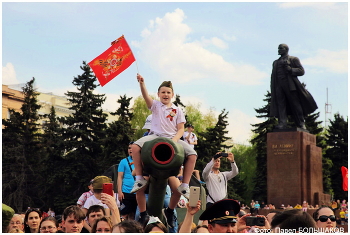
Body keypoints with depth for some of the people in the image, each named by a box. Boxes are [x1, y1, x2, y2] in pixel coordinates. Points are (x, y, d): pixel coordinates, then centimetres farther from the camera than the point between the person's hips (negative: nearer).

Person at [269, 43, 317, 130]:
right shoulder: (275, 62, 25)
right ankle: (282, 123, -15)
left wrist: (290, 69, -11)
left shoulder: (293, 59, 12)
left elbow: (301, 71, 3)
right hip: (278, 85, 4)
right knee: (280, 104, -9)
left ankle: (301, 124, 0)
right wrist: (272, 89, 7)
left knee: (295, 104, -4)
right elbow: (273, 76, 20)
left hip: (290, 85, -4)